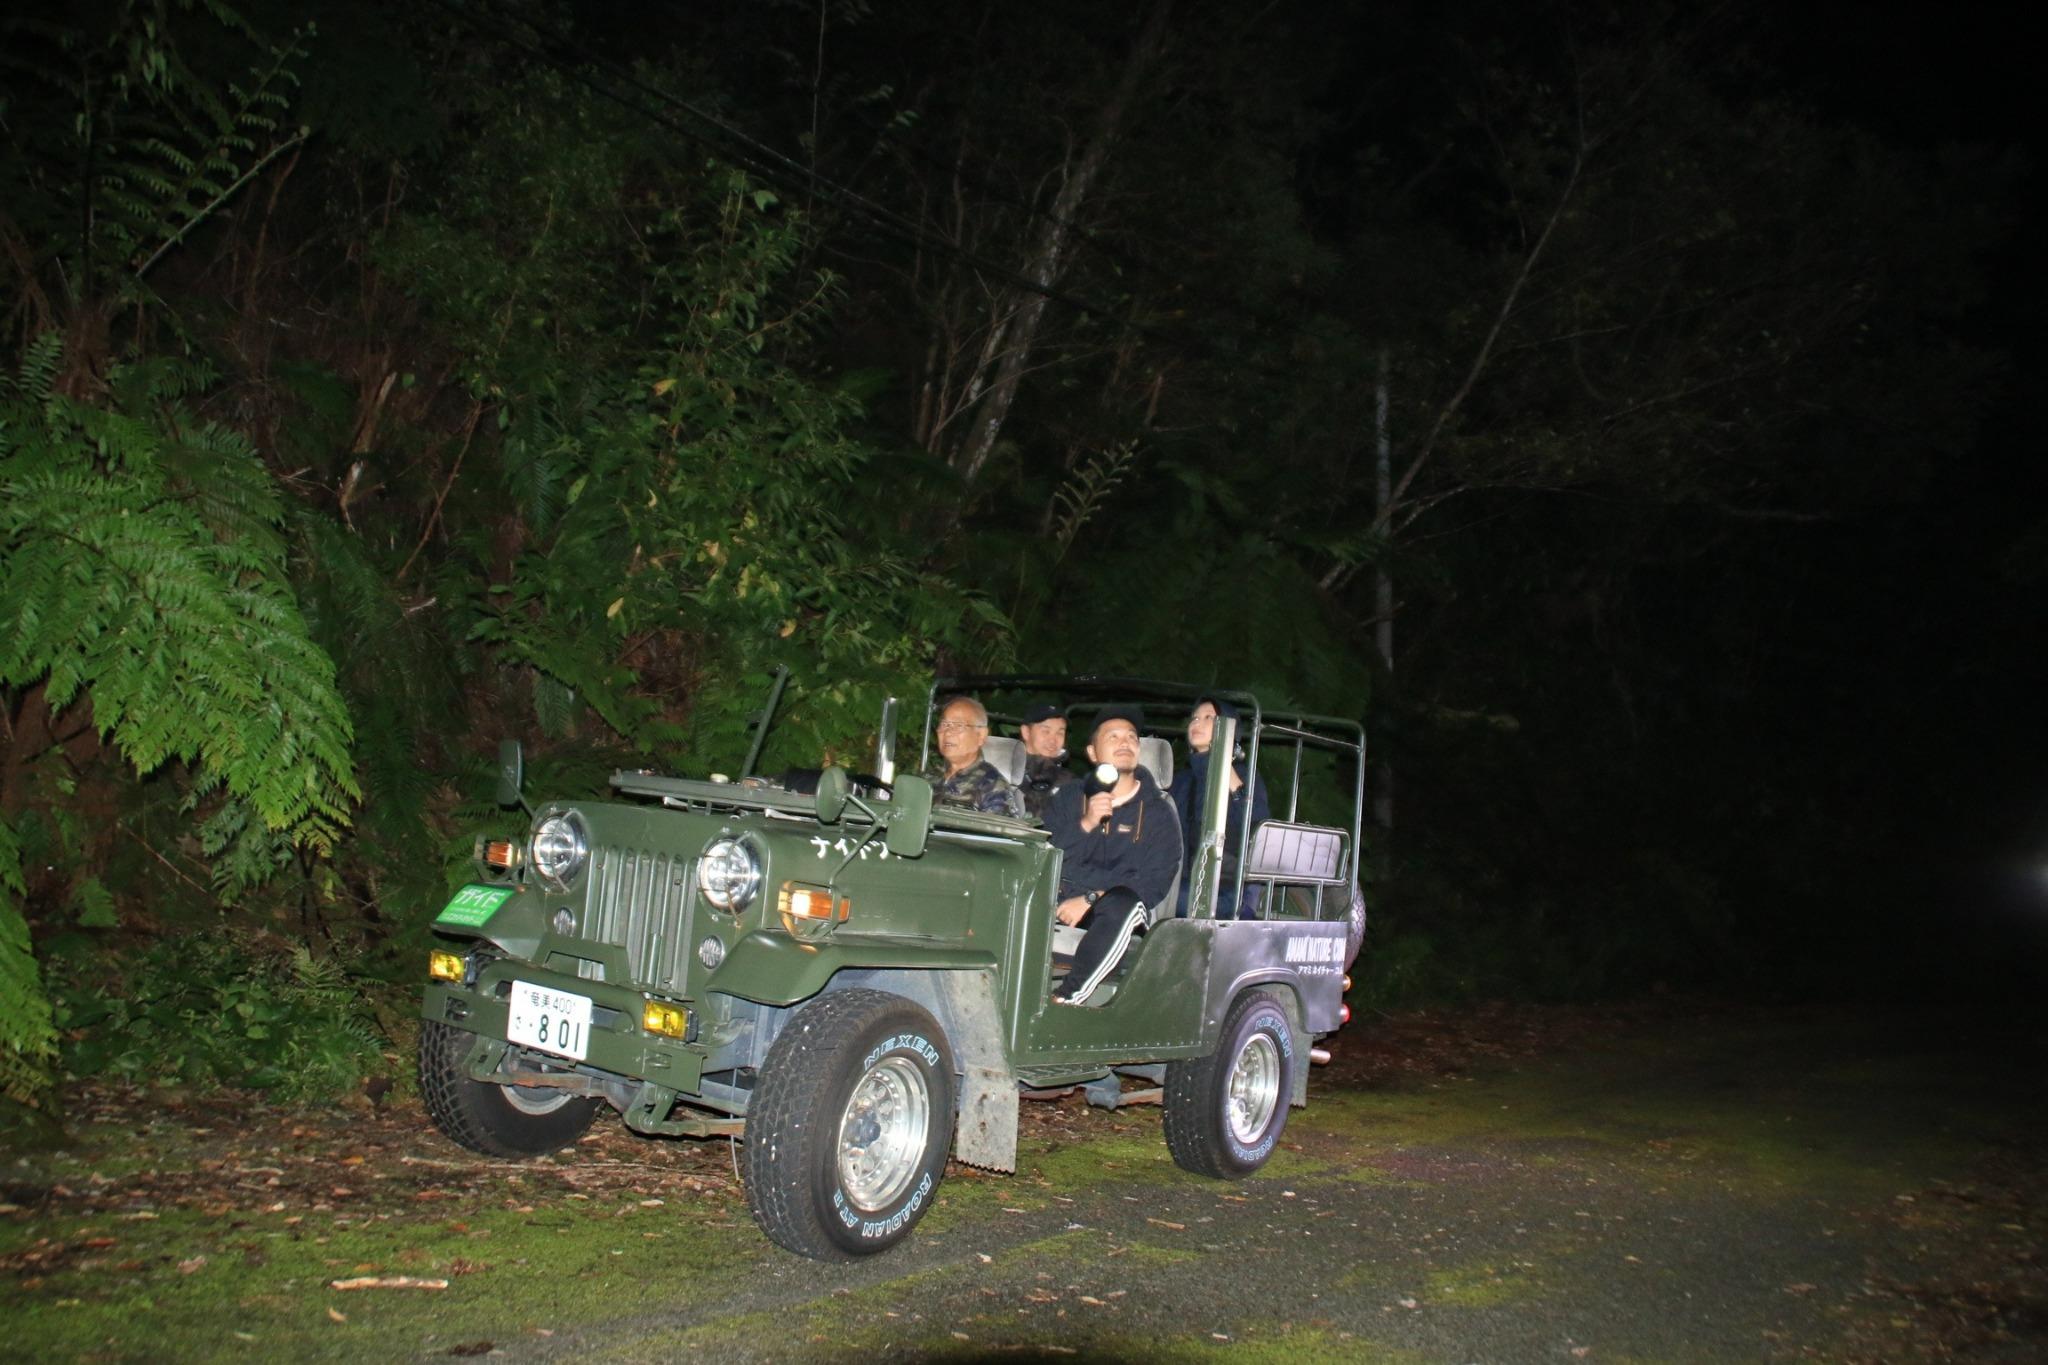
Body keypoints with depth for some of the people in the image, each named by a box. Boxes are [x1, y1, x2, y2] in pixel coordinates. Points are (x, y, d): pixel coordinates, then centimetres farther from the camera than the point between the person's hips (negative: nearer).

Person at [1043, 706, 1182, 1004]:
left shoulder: (1158, 814, 6)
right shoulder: (1069, 797, 14)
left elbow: (1156, 881, -5)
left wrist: (1090, 899, -16)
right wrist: (1085, 824, -15)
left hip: (1118, 907, -2)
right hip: (1061, 900, 2)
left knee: (1123, 903, -37)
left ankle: (1066, 999, -36)